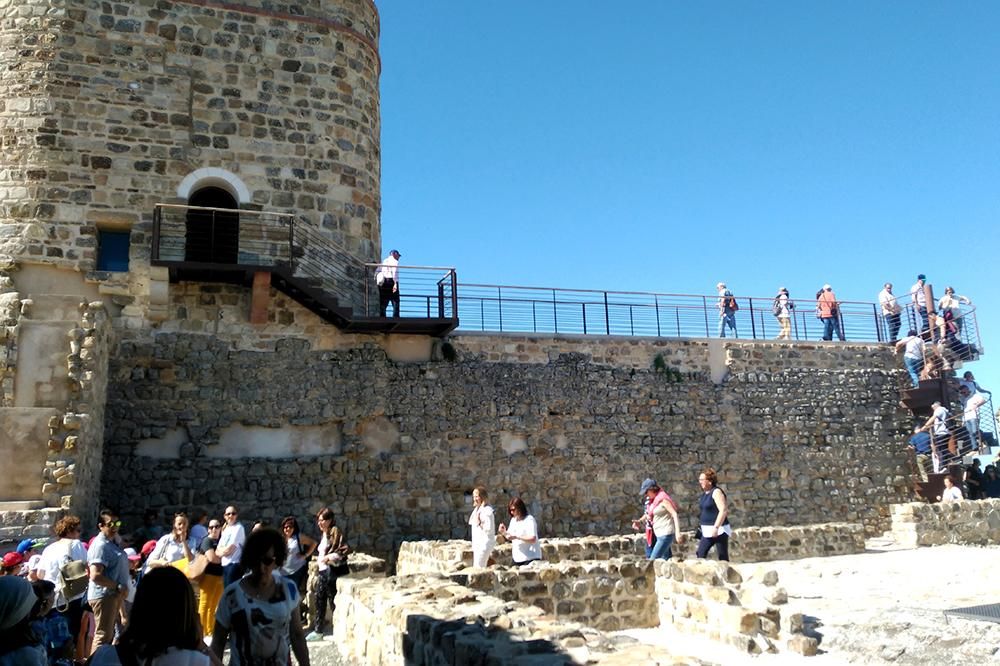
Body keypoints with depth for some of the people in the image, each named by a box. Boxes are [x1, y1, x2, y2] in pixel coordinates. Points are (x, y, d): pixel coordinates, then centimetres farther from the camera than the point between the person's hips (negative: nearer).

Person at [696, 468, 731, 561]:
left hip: (718, 530, -9)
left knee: (723, 557, -2)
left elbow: (723, 511, -21)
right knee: (700, 555, 2)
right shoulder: (704, 494, 13)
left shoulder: (716, 492, -13)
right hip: (707, 532, 9)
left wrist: (716, 527, -26)